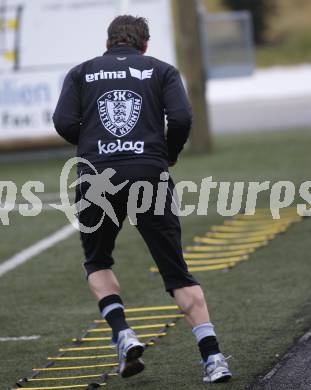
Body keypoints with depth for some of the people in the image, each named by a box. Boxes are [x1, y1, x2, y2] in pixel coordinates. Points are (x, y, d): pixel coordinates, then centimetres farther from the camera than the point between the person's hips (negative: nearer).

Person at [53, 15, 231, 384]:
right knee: (177, 272, 4)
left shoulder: (81, 73, 15)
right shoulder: (162, 70, 14)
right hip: (149, 175, 0)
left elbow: (64, 123, 1)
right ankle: (212, 356, -7)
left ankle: (123, 335, 1)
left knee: (97, 263, 22)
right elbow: (181, 118, -2)